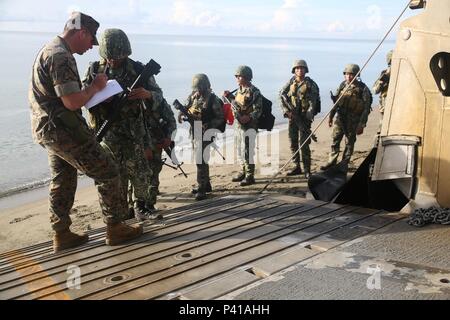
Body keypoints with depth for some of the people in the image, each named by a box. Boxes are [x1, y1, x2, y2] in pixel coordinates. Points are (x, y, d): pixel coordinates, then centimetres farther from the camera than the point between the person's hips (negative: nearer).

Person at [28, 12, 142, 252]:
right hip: (64, 130, -11)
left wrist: (91, 89, 11)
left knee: (63, 181, 16)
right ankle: (115, 228, 6)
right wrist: (95, 87, -9)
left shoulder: (49, 50, 15)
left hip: (48, 129, 11)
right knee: (107, 173, -2)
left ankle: (62, 235, 23)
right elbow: (73, 102, -25)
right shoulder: (61, 56, -19)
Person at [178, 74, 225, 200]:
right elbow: (182, 113, 11)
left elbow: (220, 118, -7)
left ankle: (202, 189, -6)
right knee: (201, 160, 15)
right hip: (195, 134, 7)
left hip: (206, 134, -7)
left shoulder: (213, 100, -8)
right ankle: (206, 185, 28)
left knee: (201, 161, -10)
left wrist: (208, 125, -21)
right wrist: (184, 116, -12)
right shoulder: (192, 98, 8)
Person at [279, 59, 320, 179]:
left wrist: (307, 117, -19)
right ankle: (297, 167, 21)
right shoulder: (291, 82, 8)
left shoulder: (310, 84, -4)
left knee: (304, 144, -9)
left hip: (304, 117, -5)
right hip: (292, 116, 5)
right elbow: (282, 95, 7)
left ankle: (307, 170, -4)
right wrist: (286, 110, -5)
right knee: (293, 142, 10)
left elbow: (312, 103, -10)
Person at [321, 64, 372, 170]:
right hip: (340, 117, 4)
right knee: (335, 139, 0)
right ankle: (332, 162, 7)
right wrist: (331, 116, 14)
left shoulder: (363, 89, -9)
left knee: (349, 142, 4)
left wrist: (361, 124, -15)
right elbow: (336, 101, 15)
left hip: (353, 120, -4)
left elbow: (366, 108, -10)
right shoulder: (343, 85, 5)